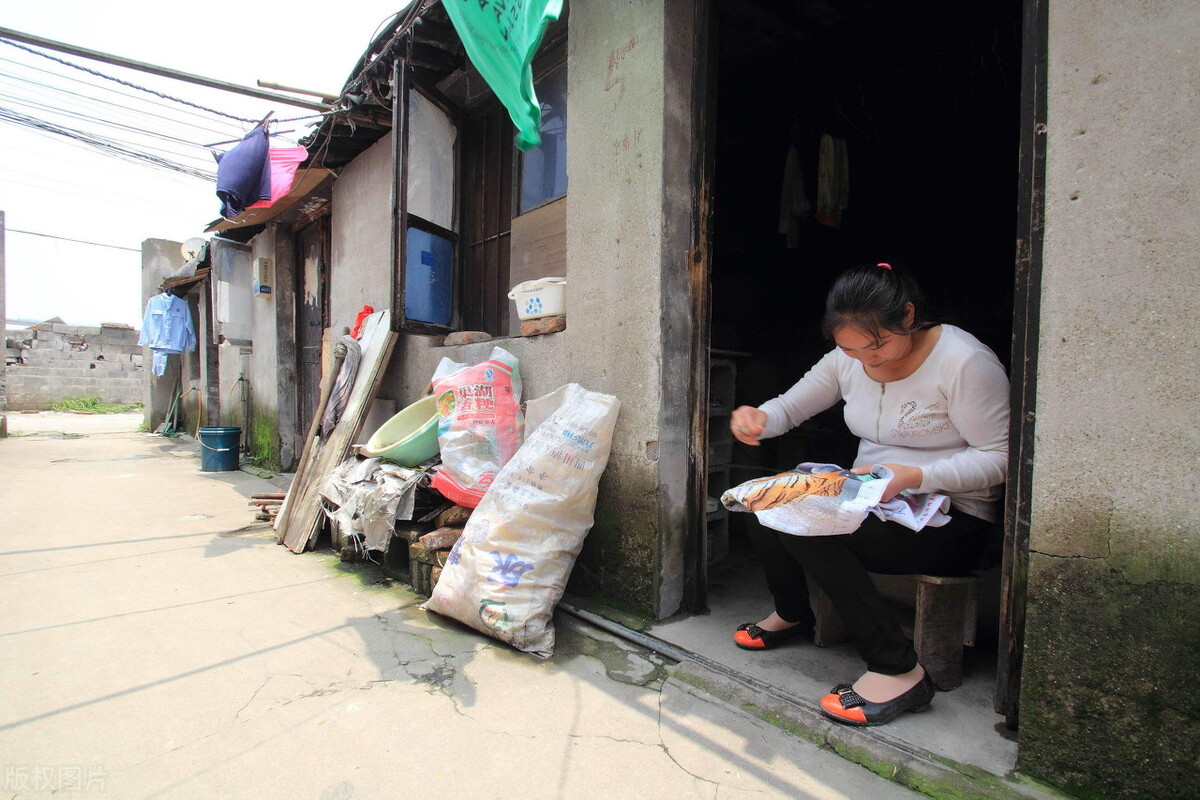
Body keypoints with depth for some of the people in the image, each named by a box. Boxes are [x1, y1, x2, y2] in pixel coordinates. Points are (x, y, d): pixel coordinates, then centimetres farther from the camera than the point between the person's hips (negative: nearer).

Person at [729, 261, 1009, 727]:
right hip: (875, 505, 7)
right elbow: (789, 408, 9)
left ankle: (898, 671, -17)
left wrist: (913, 476, -30)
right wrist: (758, 418, -15)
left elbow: (999, 457, -15)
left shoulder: (964, 362, -16)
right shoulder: (848, 360, 3)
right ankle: (793, 613, 15)